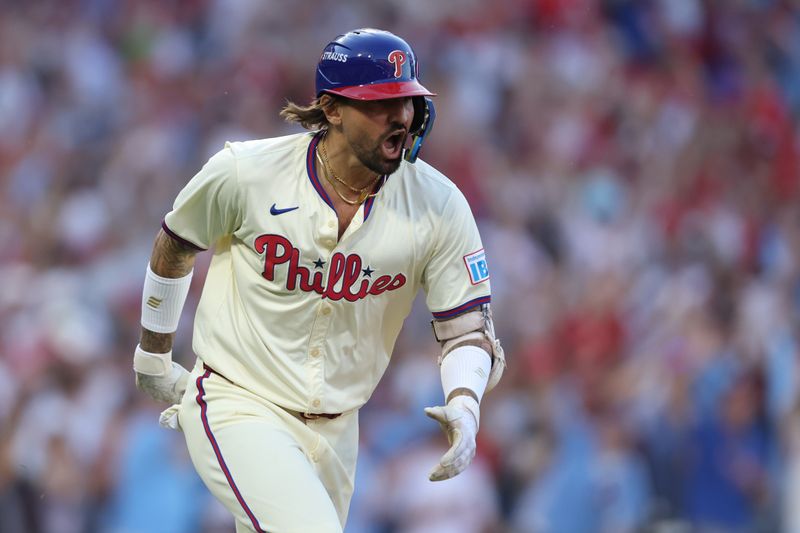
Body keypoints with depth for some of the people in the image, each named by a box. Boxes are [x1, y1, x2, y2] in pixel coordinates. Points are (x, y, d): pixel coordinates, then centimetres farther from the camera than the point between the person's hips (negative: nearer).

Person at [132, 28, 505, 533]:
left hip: (334, 430, 4)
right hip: (237, 409, -4)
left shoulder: (439, 206, -8)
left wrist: (464, 406, -23)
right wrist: (154, 359, 17)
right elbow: (174, 246, 7)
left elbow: (467, 326, -2)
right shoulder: (245, 173, -12)